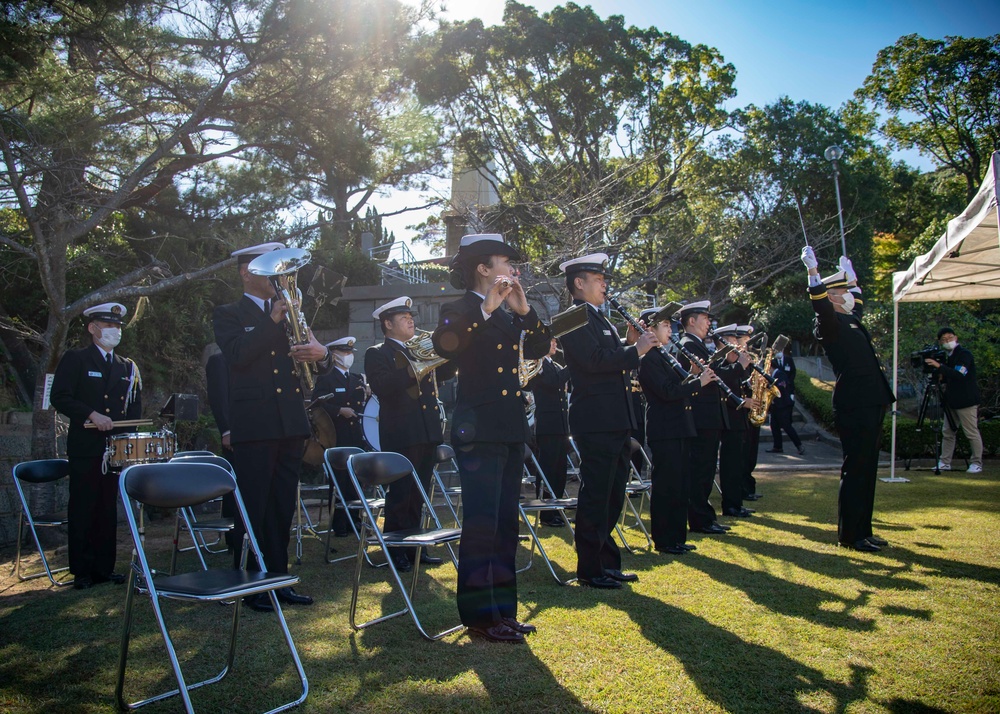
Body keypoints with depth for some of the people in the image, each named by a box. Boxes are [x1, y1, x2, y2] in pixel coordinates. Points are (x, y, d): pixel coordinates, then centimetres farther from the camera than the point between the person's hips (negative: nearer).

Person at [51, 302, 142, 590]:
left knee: (108, 509, 7)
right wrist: (92, 415, -18)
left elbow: (134, 409, 17)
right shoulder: (74, 359, 3)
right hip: (85, 448, -4)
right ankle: (82, 571, 7)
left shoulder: (128, 367, 17)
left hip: (115, 447, 4)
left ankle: (105, 567, 14)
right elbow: (60, 398, -7)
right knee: (82, 509, -1)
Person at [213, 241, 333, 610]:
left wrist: (322, 354, -9)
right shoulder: (229, 314, 4)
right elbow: (237, 355, -15)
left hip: (291, 423, 5)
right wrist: (273, 321, -14)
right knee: (252, 508, -1)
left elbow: (320, 364, 14)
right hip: (253, 424, -5)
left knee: (282, 508, 10)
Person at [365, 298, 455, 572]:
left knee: (418, 493, 12)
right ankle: (396, 551, 8)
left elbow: (445, 372, 18)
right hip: (400, 434, -7)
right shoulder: (377, 354, -2)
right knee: (400, 493, -3)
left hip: (427, 433, 7)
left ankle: (413, 546, 21)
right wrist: (414, 368, -25)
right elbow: (381, 387, -19)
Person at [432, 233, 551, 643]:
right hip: (479, 433, -8)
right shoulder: (459, 311, -5)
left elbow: (539, 348, 7)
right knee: (481, 524, -6)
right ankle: (479, 615, 4)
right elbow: (444, 346, -26)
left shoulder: (507, 316, 18)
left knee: (506, 524, 11)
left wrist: (524, 309, -6)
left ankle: (502, 609, 19)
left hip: (510, 433, 8)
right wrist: (486, 307, -27)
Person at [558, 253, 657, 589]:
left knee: (612, 497, 14)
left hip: (616, 422, 10)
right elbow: (595, 360, -22)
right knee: (595, 496, -3)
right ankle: (590, 569, 6)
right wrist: (635, 350, -15)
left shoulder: (600, 320, 20)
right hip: (596, 421, -10)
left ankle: (608, 562, 24)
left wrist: (630, 344, 5)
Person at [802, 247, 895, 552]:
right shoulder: (829, 324, -8)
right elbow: (821, 306, -30)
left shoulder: (850, 320, 19)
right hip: (854, 407, -10)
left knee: (866, 471, 13)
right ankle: (850, 534, 2)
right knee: (855, 471, -5)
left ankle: (862, 530, 21)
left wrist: (848, 274, 45)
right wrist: (813, 271, -35)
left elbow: (849, 293, 41)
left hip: (869, 404, 10)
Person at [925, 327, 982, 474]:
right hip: (952, 401, 9)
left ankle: (977, 463, 6)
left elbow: (959, 375, -25)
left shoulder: (964, 354, -11)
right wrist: (940, 377, -1)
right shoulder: (948, 357, 14)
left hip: (966, 401, -9)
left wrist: (940, 367, -29)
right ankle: (945, 463, 13)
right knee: (947, 432, 8)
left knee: (972, 433, -2)